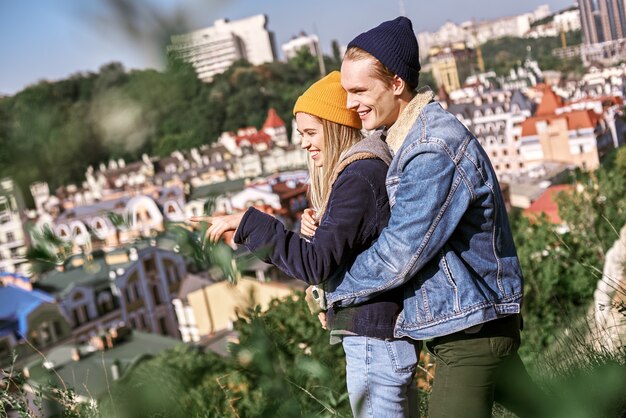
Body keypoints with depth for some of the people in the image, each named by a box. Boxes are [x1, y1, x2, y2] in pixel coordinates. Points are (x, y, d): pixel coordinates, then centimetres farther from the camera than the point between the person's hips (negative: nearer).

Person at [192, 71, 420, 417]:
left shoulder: (358, 177, -18)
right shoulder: (371, 166, 13)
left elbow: (317, 263, -25)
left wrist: (247, 222, -21)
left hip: (374, 337, -10)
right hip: (390, 330, 10)